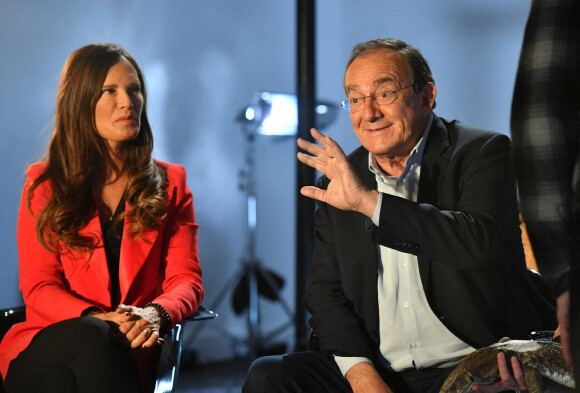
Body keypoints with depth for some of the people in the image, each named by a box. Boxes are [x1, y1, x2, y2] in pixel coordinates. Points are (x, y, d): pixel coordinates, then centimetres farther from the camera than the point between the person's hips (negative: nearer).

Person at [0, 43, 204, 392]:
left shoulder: (170, 183, 15)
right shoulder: (44, 184, 12)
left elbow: (187, 281, 6)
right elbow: (38, 286, 3)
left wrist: (155, 314, -19)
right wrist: (97, 319, -19)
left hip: (127, 352, 0)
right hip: (43, 347, 0)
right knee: (92, 337, -37)